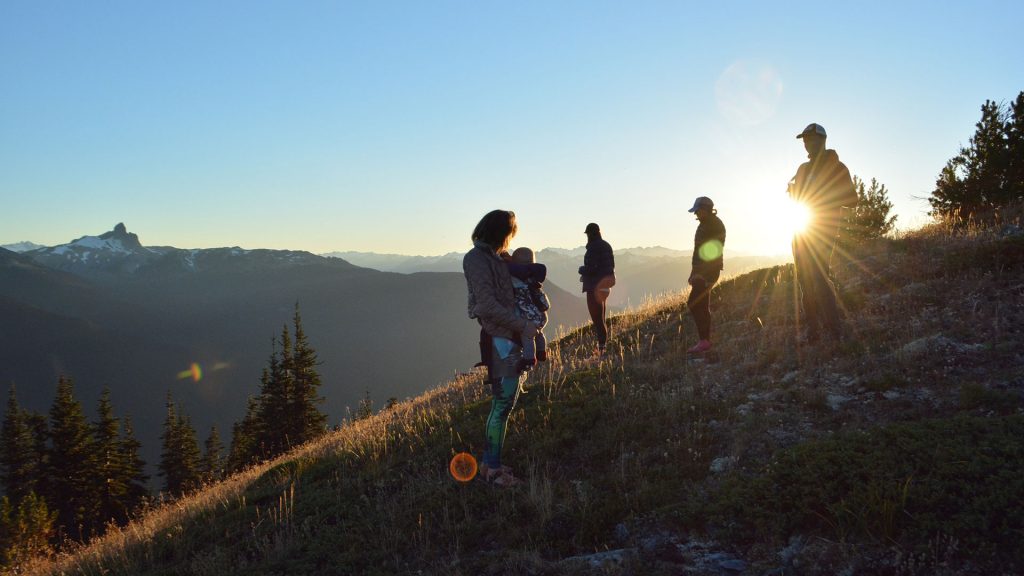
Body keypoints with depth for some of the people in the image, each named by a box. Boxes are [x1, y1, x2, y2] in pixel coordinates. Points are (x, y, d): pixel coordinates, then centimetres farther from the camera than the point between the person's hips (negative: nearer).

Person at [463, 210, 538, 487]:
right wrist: (522, 325, -16)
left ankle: (489, 463, 23)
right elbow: (487, 305, -19)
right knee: (502, 404, -4)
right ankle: (492, 469, 6)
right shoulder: (477, 259, -12)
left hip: (511, 338, 9)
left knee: (504, 402, 14)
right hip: (499, 339, -9)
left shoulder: (493, 258, 16)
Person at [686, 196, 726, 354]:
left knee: (693, 303, -14)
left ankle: (704, 340, -12)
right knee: (701, 305, 10)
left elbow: (714, 252, -19)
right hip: (701, 271, 10)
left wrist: (701, 273, -23)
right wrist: (694, 272, 18)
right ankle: (705, 341, 14)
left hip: (708, 271, -10)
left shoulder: (716, 225, -12)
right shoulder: (704, 225, 17)